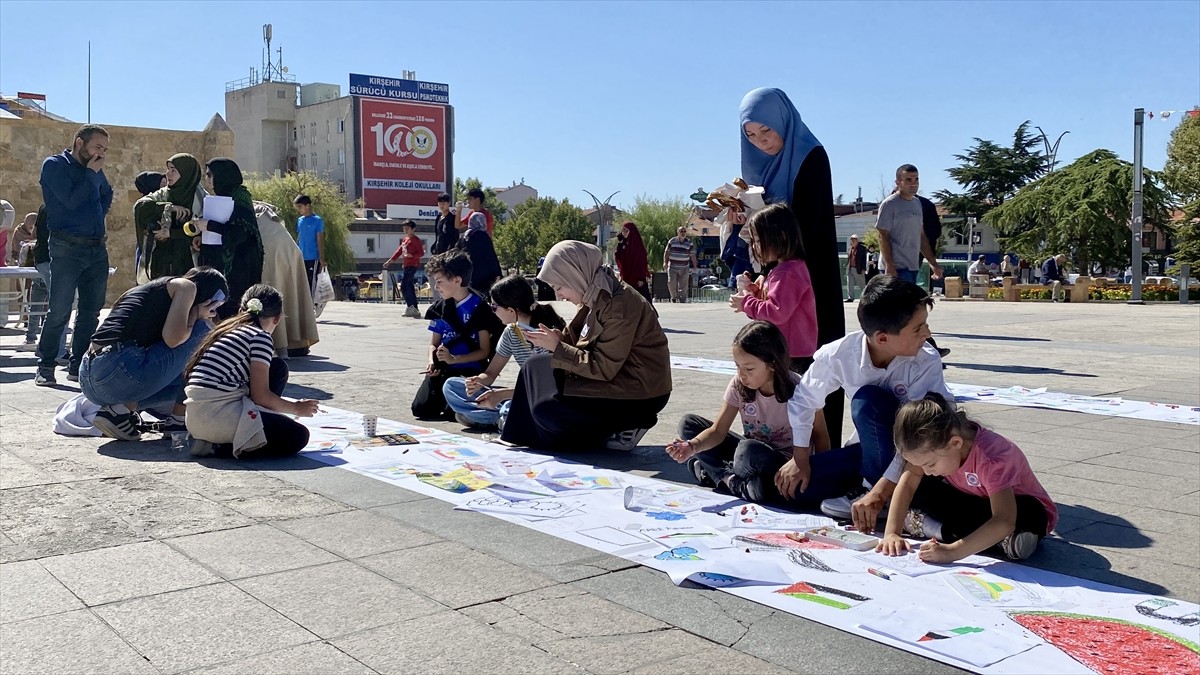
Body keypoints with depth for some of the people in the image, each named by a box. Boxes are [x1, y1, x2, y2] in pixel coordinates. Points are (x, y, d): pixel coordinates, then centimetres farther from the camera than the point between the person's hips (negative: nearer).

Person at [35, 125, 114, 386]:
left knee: (91, 311, 7)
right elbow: (71, 200, -16)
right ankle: (45, 367, 4)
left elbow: (107, 194, 34)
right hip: (67, 248, -6)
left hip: (97, 247, 6)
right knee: (59, 310, -6)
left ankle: (78, 365, 15)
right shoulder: (54, 165, -2)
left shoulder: (95, 171, 14)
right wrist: (91, 173, -8)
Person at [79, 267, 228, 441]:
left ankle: (120, 406, 8)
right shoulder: (186, 285, 5)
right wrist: (195, 314, 8)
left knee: (182, 382, 31)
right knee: (202, 331, 7)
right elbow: (172, 338, -11)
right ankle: (178, 421, 5)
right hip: (120, 373, -9)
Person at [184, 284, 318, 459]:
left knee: (277, 368, 17)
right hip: (218, 416, -9)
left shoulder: (226, 329, 20)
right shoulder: (260, 337, -4)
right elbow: (260, 395, -9)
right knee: (299, 436, -3)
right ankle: (217, 449, -8)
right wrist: (297, 408, 8)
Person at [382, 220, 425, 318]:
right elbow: (399, 251, 23)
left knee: (404, 286, -15)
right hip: (406, 265, 9)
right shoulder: (405, 239, 17)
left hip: (413, 265, -9)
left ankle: (411, 307, -13)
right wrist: (389, 261, 23)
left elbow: (421, 253, -12)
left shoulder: (415, 240, -9)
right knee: (410, 287, 8)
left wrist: (411, 255, -26)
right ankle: (414, 309, 11)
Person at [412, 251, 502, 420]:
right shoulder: (440, 308, 9)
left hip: (470, 370, -5)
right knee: (420, 408, -13)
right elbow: (434, 343, 16)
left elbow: (485, 351, -8)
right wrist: (432, 361, -6)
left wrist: (454, 359, -20)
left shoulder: (479, 308, -8)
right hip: (443, 369, 5)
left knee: (452, 411, -26)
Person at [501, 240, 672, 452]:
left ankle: (623, 426, -2)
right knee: (537, 366, 5)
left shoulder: (619, 306, -24)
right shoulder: (597, 296, 3)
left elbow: (603, 368, -23)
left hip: (639, 393, -9)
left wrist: (557, 347, -18)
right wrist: (560, 338, -9)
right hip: (616, 374, 9)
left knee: (547, 410, -16)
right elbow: (590, 345, 9)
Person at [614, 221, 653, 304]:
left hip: (637, 278, -6)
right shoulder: (624, 243, 9)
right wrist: (619, 243, -6)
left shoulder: (637, 244, -8)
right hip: (627, 276, 6)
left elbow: (642, 261, -12)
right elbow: (618, 258, 1)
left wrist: (641, 278, -17)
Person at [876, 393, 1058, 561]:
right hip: (974, 502, 6)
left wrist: (952, 551, -56)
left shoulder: (991, 457, -39)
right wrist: (891, 533, -34)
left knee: (1028, 515, -41)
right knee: (919, 491, -17)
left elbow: (1004, 521, -48)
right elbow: (907, 483, -21)